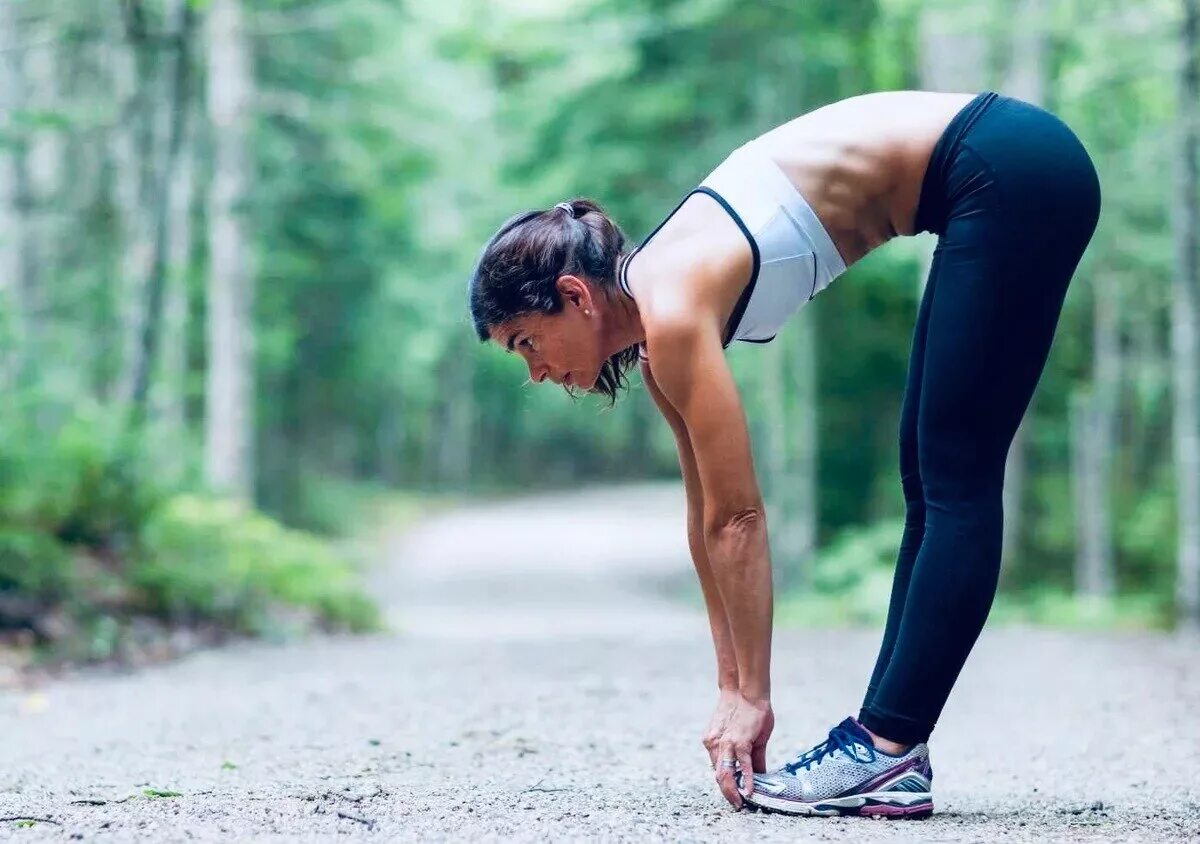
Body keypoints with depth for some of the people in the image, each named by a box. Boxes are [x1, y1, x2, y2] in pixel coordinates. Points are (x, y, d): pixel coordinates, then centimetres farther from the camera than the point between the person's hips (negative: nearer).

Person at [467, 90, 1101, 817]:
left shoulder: (670, 310, -16)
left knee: (953, 485, -7)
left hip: (1008, 173, -9)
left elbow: (738, 519, -15)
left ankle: (886, 751, -4)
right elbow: (709, 516, 13)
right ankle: (892, 750, 12)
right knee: (930, 479, 8)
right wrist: (732, 690, 15)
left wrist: (751, 697, -7)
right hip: (1003, 176, 9)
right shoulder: (654, 316, 9)